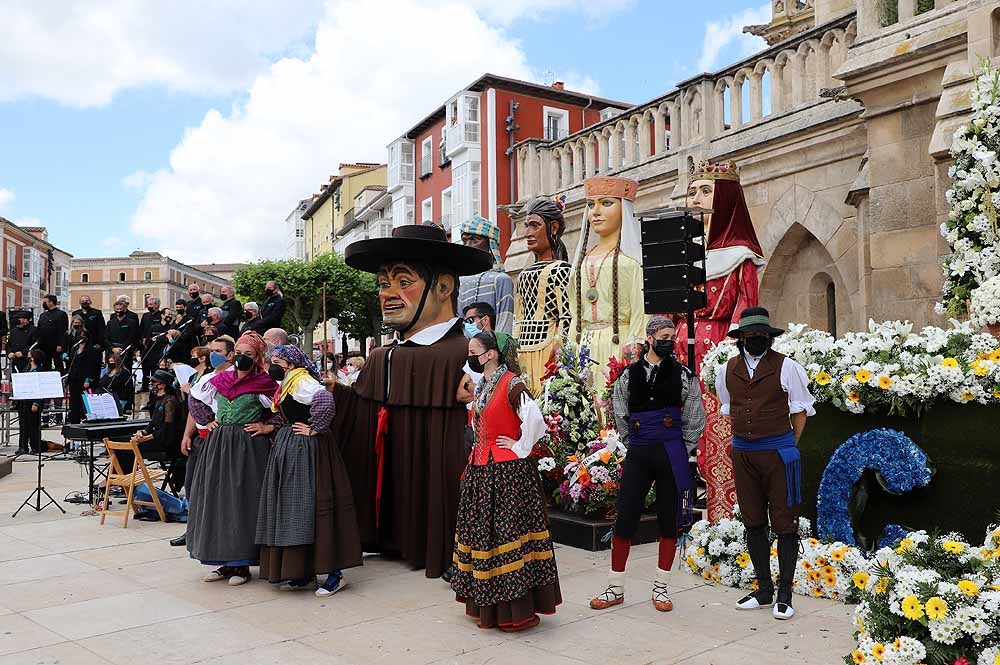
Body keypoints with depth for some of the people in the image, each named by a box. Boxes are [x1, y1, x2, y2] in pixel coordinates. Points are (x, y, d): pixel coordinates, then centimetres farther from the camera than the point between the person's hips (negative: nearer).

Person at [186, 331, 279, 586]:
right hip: (217, 445, 5)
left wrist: (266, 426, -8)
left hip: (248, 447, -5)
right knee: (216, 500, 7)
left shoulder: (264, 384, -4)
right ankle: (225, 562, 18)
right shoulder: (220, 380, 9)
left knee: (243, 501, -3)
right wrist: (207, 421, 15)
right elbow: (195, 397, 24)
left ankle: (242, 564, 7)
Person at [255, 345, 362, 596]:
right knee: (290, 507, 11)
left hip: (306, 448, -10)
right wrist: (271, 427, 8)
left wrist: (313, 428, -23)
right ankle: (303, 573, 18)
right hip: (289, 448, 10)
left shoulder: (302, 382, -15)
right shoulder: (287, 385, 16)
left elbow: (325, 400, -33)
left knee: (309, 506, -9)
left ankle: (334, 573, -2)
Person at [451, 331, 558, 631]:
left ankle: (517, 609, 2)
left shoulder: (511, 384, -14)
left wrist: (520, 448, -15)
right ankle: (487, 603, 24)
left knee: (507, 531, -6)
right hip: (482, 468, 9)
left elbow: (534, 419, -25)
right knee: (481, 532, 12)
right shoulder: (481, 386, 13)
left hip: (508, 471, -9)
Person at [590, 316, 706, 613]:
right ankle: (616, 587, 12)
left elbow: (695, 417, 7)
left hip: (671, 454, 0)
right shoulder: (630, 374, 6)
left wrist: (683, 449, 4)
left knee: (669, 521, 6)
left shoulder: (683, 375, 3)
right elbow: (620, 413, 15)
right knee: (624, 519, -1)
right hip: (638, 454, 1)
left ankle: (661, 588, 19)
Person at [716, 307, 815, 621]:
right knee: (753, 523, 10)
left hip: (778, 451, -4)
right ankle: (763, 589, 22)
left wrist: (788, 446, 3)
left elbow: (800, 409, 3)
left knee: (784, 523, 0)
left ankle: (784, 594, 9)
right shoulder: (728, 370, 7)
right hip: (742, 453, 4)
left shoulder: (786, 367, -4)